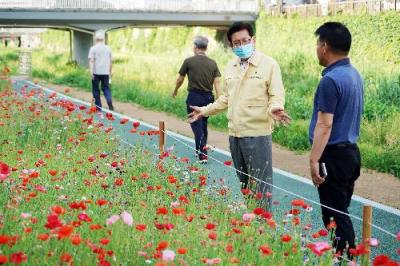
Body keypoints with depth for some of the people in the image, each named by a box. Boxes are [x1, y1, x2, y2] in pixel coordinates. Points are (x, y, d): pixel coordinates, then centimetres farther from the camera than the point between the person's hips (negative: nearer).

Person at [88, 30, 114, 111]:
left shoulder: (93, 48, -4)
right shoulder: (108, 48, 7)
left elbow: (91, 61, -11)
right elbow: (111, 61, 12)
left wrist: (91, 72, -14)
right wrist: (110, 72, 22)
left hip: (96, 72, -3)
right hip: (105, 72, 3)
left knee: (96, 90, 8)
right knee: (106, 88, 11)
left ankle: (98, 107, 10)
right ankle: (109, 101, -14)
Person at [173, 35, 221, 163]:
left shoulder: (189, 61, -5)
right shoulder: (212, 63, 3)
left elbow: (180, 79, 5)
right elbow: (217, 82, -3)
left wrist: (175, 91, 23)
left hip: (194, 96, -4)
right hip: (208, 97, 4)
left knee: (197, 126, -2)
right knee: (204, 125, 19)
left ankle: (202, 155, -11)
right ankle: (201, 150, 31)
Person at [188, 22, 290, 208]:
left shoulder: (269, 64, -6)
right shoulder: (230, 67, 13)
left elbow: (276, 96, -8)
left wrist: (275, 109, -29)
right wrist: (204, 110, 21)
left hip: (258, 134, -6)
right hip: (234, 134, 6)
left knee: (260, 185, -5)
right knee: (243, 183, 16)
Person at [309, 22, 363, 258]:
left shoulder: (331, 80, -19)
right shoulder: (354, 74, 10)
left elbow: (325, 125, -22)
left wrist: (314, 160, -19)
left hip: (334, 155, -9)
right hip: (350, 151, 9)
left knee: (334, 216, -1)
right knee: (342, 212, 17)